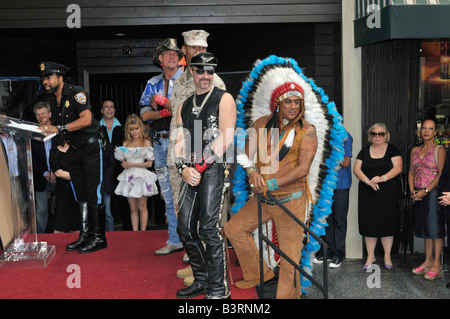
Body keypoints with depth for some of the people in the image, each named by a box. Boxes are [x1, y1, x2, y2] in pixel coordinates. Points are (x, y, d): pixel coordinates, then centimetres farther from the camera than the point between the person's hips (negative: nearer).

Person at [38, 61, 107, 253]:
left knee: (93, 193, -7)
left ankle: (99, 237, -1)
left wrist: (59, 128, -29)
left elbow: (86, 119, -26)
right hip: (74, 150, 8)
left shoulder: (76, 93, -13)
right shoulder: (52, 99, 10)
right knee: (80, 195, 9)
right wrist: (46, 130, -3)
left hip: (91, 147, -8)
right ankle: (85, 235, 16)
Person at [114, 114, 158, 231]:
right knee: (132, 208, 7)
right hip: (128, 176, 4)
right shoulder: (126, 143, 11)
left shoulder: (146, 142, -2)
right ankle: (135, 232, 11)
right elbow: (122, 161, 12)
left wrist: (132, 164, -13)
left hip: (141, 176, -4)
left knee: (142, 207, 1)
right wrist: (124, 163, -11)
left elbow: (149, 163, -8)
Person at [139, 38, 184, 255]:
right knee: (169, 196, 10)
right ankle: (175, 241, 19)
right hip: (160, 142, 6)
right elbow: (145, 114, 5)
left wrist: (163, 101, -10)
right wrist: (166, 111, -11)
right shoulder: (153, 83, 15)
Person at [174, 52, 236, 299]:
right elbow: (180, 141, 12)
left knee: (209, 228, -12)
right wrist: (184, 168, -7)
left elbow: (226, 137, -10)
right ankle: (201, 281, 21)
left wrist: (201, 165, -14)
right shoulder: (184, 106, 20)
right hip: (191, 172, 7)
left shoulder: (224, 99, 2)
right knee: (185, 228, 6)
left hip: (213, 168, -6)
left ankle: (219, 289, -3)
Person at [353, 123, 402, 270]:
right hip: (367, 193, 2)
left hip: (387, 193, -2)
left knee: (387, 224, 0)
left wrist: (383, 178, -21)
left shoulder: (392, 149, 5)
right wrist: (367, 181, -15)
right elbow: (356, 169, 2)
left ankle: (387, 255, 15)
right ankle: (370, 256, 15)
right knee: (368, 224, 2)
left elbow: (398, 167, -6)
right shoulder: (365, 150, 10)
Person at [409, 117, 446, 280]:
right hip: (419, 194, 5)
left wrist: (426, 191, -17)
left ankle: (437, 264, 5)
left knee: (435, 227, -2)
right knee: (425, 227, 11)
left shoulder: (439, 150, -5)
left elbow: (441, 174, -11)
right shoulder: (415, 150, 12)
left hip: (433, 192, -5)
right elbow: (411, 172, 14)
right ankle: (428, 261, 19)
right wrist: (412, 189, -2)